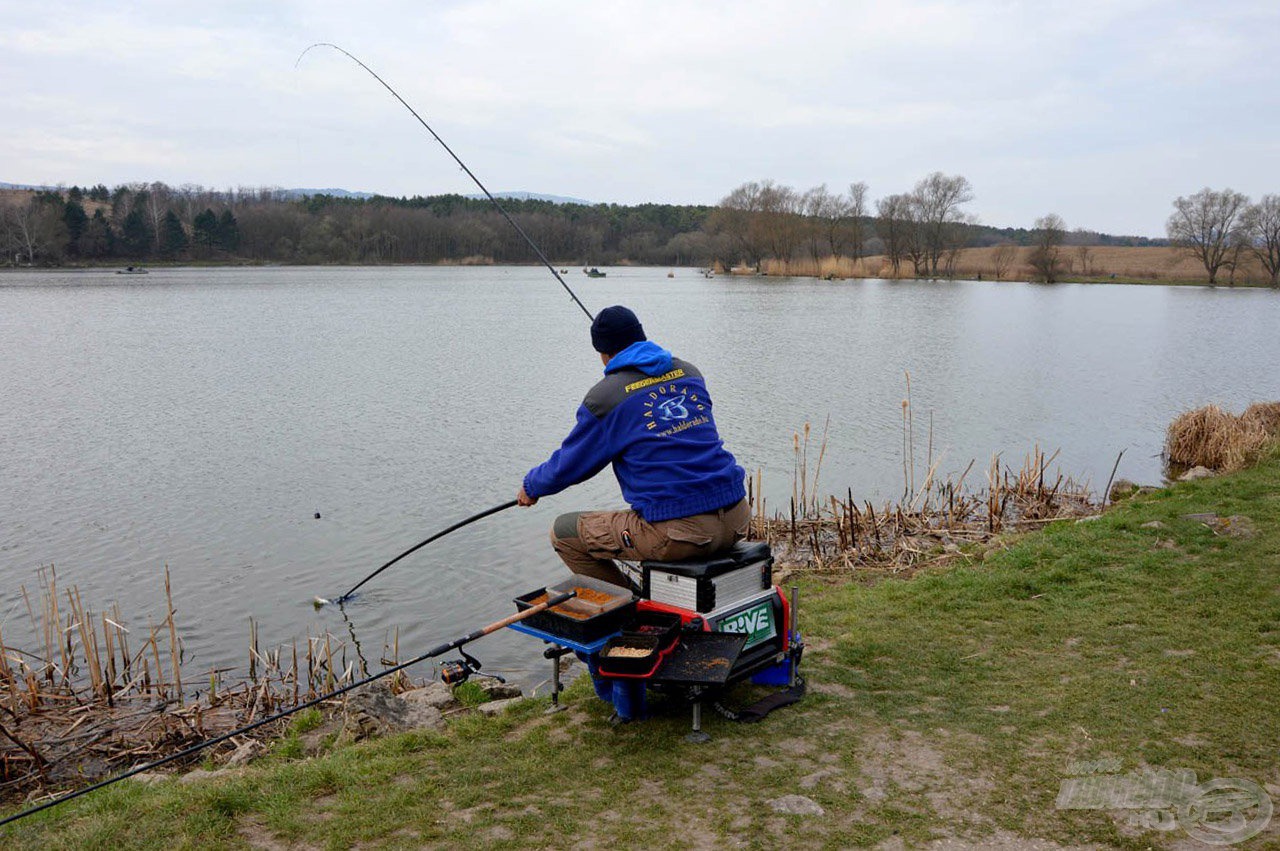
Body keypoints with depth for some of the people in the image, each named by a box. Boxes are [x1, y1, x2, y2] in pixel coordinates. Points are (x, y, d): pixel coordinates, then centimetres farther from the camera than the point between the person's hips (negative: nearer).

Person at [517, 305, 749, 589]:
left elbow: (568, 466, 7)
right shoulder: (689, 372, 13)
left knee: (563, 532, 10)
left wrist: (531, 486, 28)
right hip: (736, 522, 7)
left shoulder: (604, 397, -4)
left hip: (678, 533, -6)